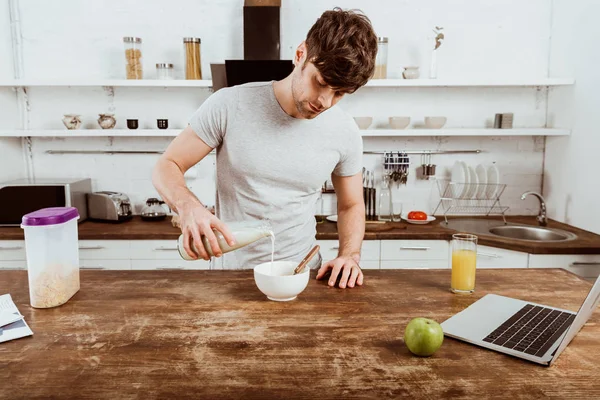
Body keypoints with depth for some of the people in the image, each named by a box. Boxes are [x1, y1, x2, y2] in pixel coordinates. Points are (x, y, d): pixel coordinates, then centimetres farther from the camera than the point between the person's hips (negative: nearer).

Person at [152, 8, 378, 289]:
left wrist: (350, 255, -9)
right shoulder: (228, 107, -12)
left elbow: (351, 205, 9)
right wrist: (188, 206, -26)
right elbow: (166, 167, -4)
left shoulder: (345, 133, -5)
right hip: (230, 272, -1)